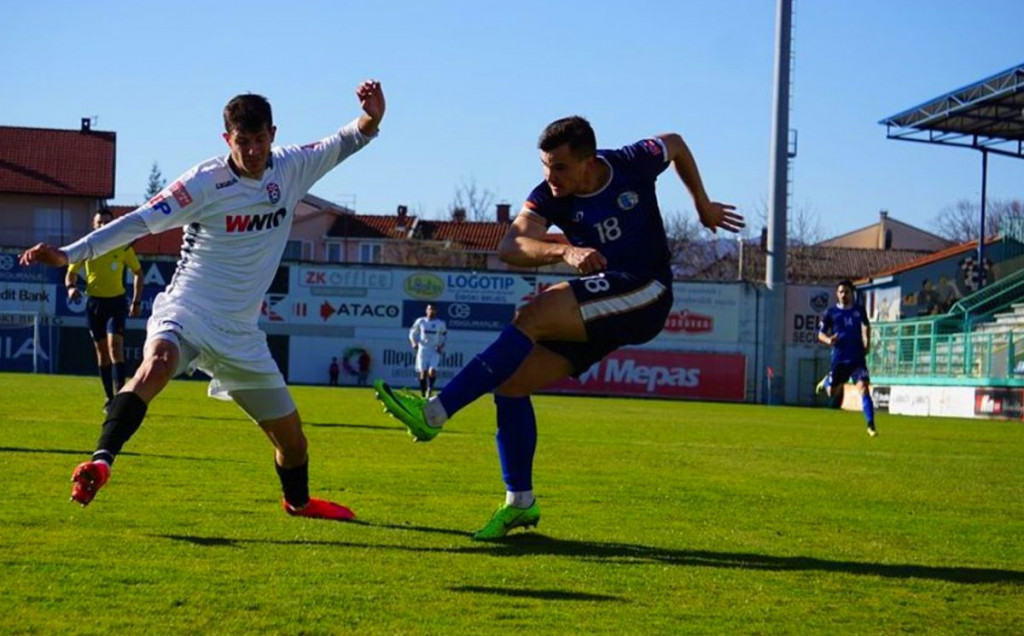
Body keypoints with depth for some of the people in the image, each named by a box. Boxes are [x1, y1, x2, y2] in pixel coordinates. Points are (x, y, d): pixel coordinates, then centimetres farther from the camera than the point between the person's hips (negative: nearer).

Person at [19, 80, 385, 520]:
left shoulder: (290, 169, 2)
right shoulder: (205, 182, -13)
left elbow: (342, 144, 15)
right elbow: (139, 222, -16)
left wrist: (371, 118, -6)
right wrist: (68, 254, -23)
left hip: (240, 332, 5)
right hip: (187, 313, -5)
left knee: (290, 436, 12)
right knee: (158, 363, -41)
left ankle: (298, 501, 42)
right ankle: (100, 462, -44)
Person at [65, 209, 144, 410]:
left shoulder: (123, 247, -3)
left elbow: (137, 272, 8)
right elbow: (71, 272, 9)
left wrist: (136, 301, 2)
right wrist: (71, 287, -14)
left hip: (116, 301, -3)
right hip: (94, 302, 3)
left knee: (115, 346, -17)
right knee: (101, 350, 7)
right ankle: (109, 397, 16)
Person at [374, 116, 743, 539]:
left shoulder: (634, 164, -7)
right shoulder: (549, 197, -4)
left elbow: (675, 144, 17)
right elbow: (510, 246, -23)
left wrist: (703, 205, 25)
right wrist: (565, 251, -42)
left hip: (645, 296, -5)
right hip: (596, 313, 5)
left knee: (531, 317, -27)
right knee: (509, 381, -7)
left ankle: (434, 413, -31)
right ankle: (520, 502, 6)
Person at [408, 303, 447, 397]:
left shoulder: (440, 323, 2)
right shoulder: (420, 321, 1)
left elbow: (444, 335, 13)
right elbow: (412, 333, 10)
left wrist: (441, 346, -2)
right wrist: (414, 343, -8)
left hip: (435, 351, 0)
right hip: (423, 349, 0)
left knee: (432, 371, -17)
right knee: (423, 372, -3)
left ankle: (430, 388, 6)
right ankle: (423, 394, 9)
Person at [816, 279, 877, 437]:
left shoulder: (859, 310, 5)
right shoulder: (831, 312, 1)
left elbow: (866, 325, 25)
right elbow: (821, 334, 5)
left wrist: (867, 342, 11)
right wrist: (828, 340, -17)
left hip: (857, 358, 0)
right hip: (838, 358, 0)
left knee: (863, 387, -16)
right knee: (832, 393, 6)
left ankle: (871, 425, -15)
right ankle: (826, 382, 44)